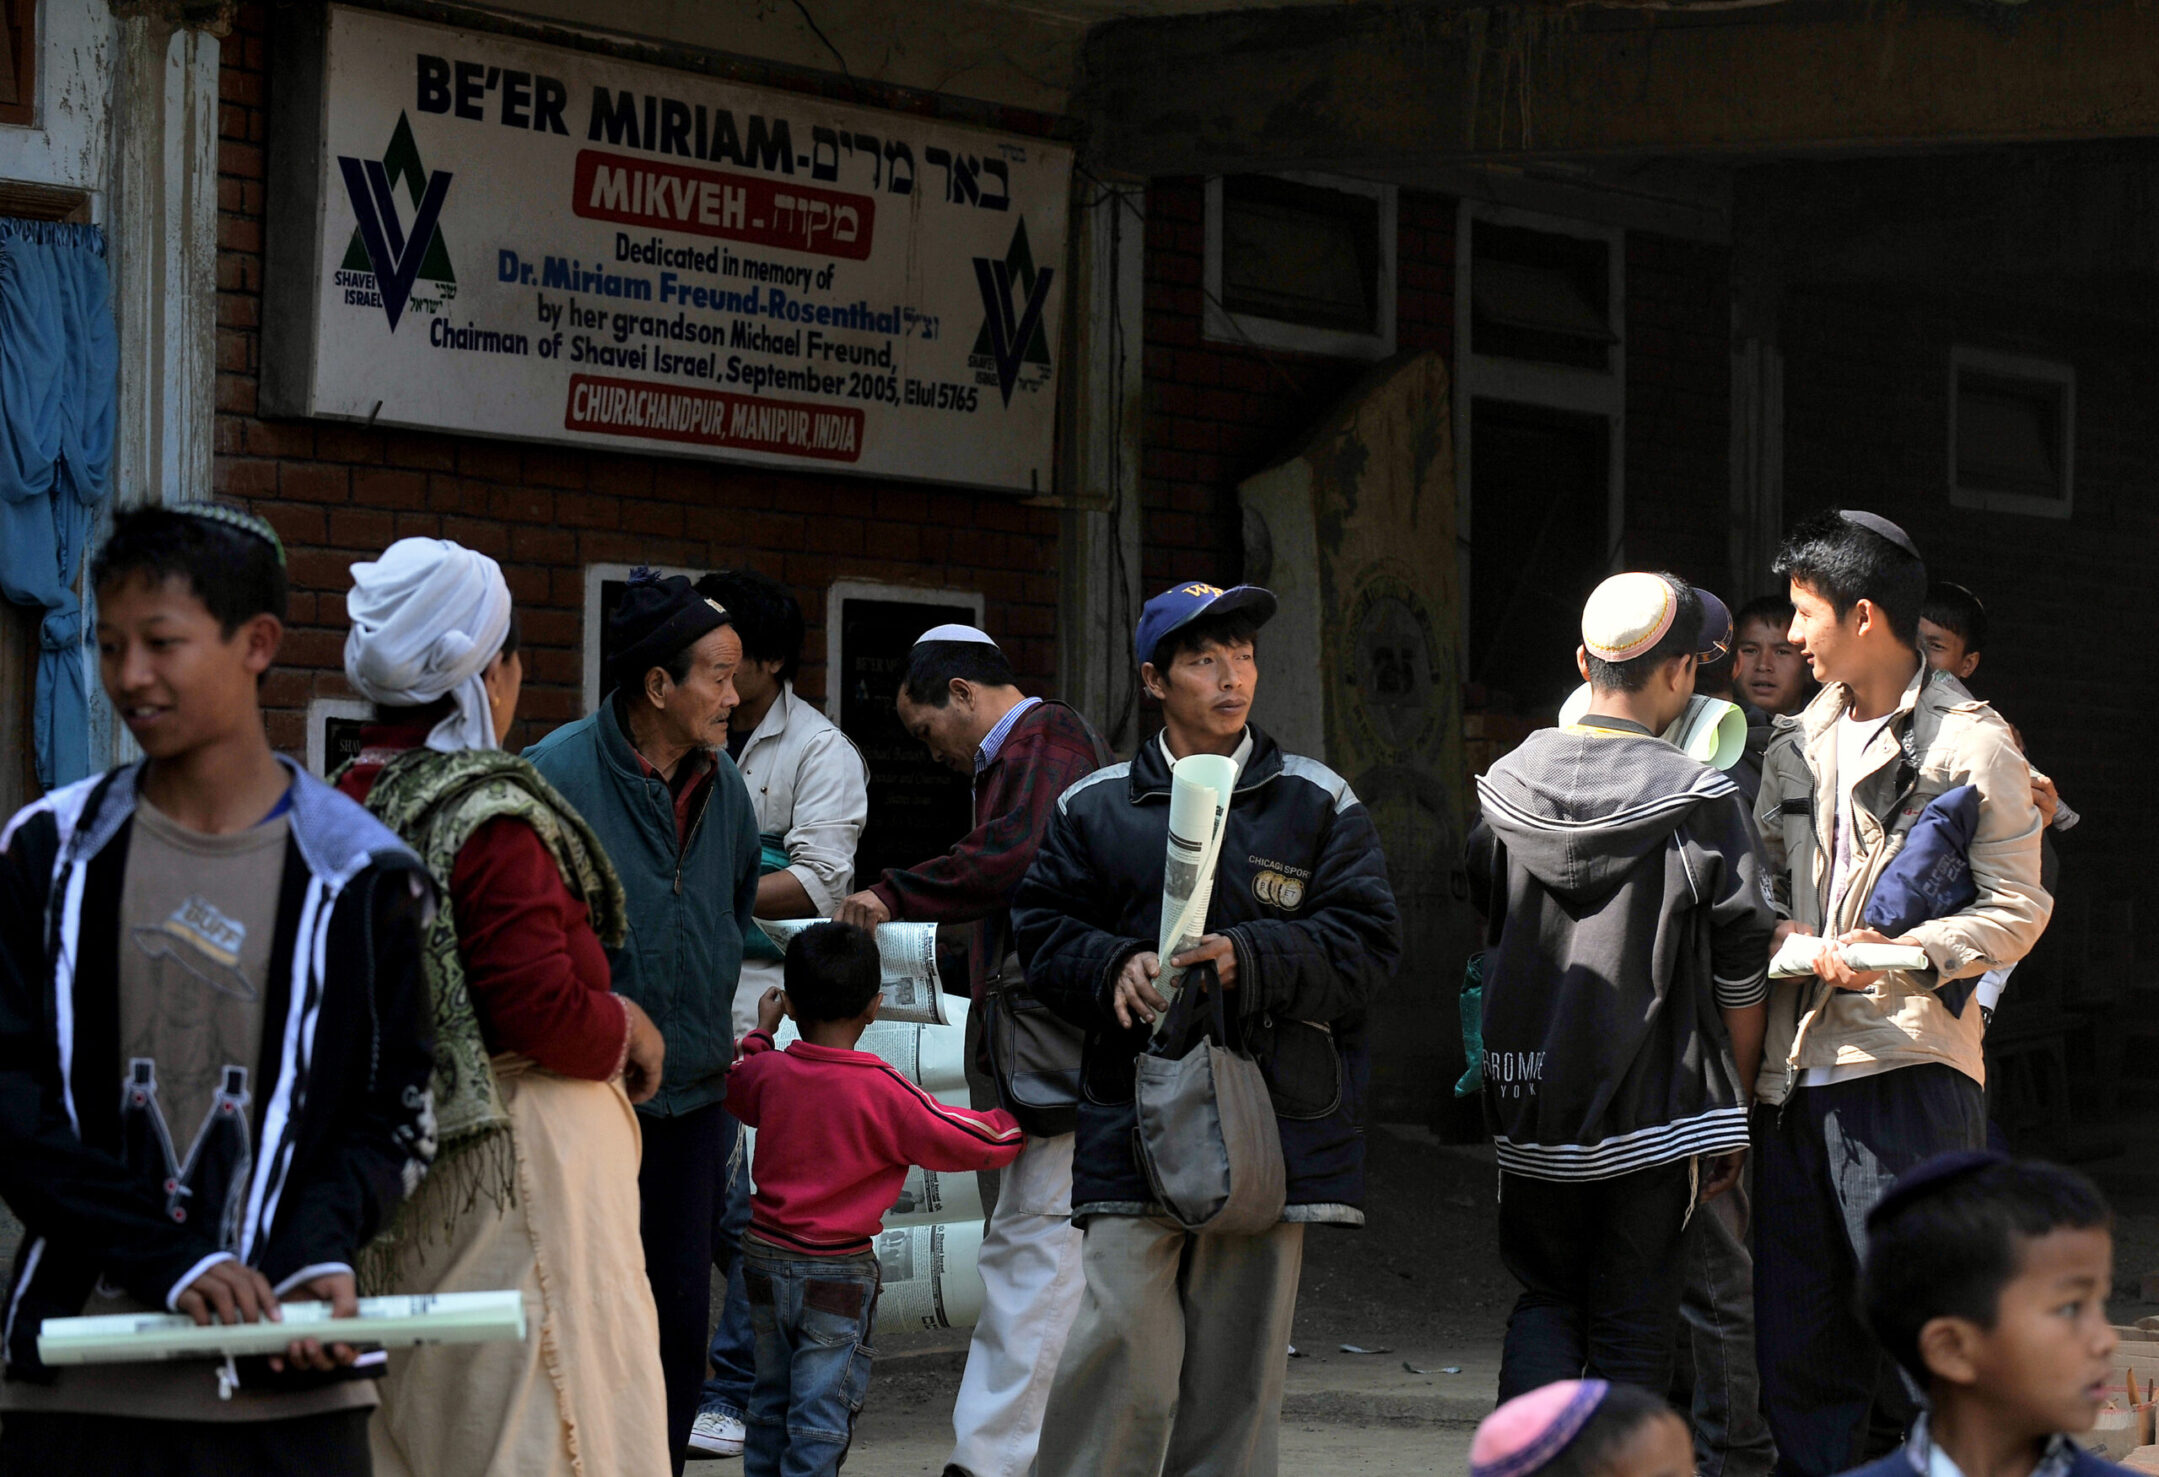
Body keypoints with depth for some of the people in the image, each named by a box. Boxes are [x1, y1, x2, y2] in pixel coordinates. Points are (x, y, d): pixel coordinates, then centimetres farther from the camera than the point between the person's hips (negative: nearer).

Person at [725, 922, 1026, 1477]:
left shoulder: (769, 1073, -5)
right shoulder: (884, 1093, -18)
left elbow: (731, 1085, 21)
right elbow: (985, 1142, -15)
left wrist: (760, 1032, 34)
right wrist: (1018, 1117, 4)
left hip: (765, 1257, 5)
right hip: (838, 1274, -5)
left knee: (772, 1400, 18)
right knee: (822, 1414, 0)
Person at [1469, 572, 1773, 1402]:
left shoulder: (1506, 785, 2)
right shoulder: (1700, 802, -10)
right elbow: (1740, 969, -5)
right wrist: (1734, 1111, 5)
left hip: (1528, 1111, 3)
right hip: (1654, 1107, -3)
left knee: (1546, 1298, 15)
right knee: (1632, 1326, 7)